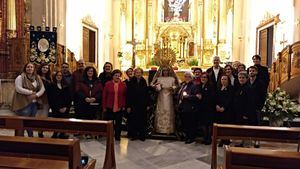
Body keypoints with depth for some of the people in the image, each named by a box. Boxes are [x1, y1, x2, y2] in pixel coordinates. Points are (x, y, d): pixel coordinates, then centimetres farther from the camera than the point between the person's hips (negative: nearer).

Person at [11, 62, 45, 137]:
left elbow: (42, 88, 6)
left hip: (34, 103, 5)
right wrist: (31, 92, -17)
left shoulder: (37, 78, 11)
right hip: (24, 103, -5)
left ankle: (31, 136, 26)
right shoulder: (20, 77, -5)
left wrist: (36, 95, -11)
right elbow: (18, 89, -18)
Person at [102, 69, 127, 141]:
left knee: (118, 123, 10)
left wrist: (124, 106, -5)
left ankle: (117, 137, 23)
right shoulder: (108, 84, -1)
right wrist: (104, 107, -2)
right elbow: (104, 96, 0)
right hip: (110, 108, 0)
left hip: (119, 108, 0)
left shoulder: (123, 85, 0)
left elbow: (125, 96, 1)